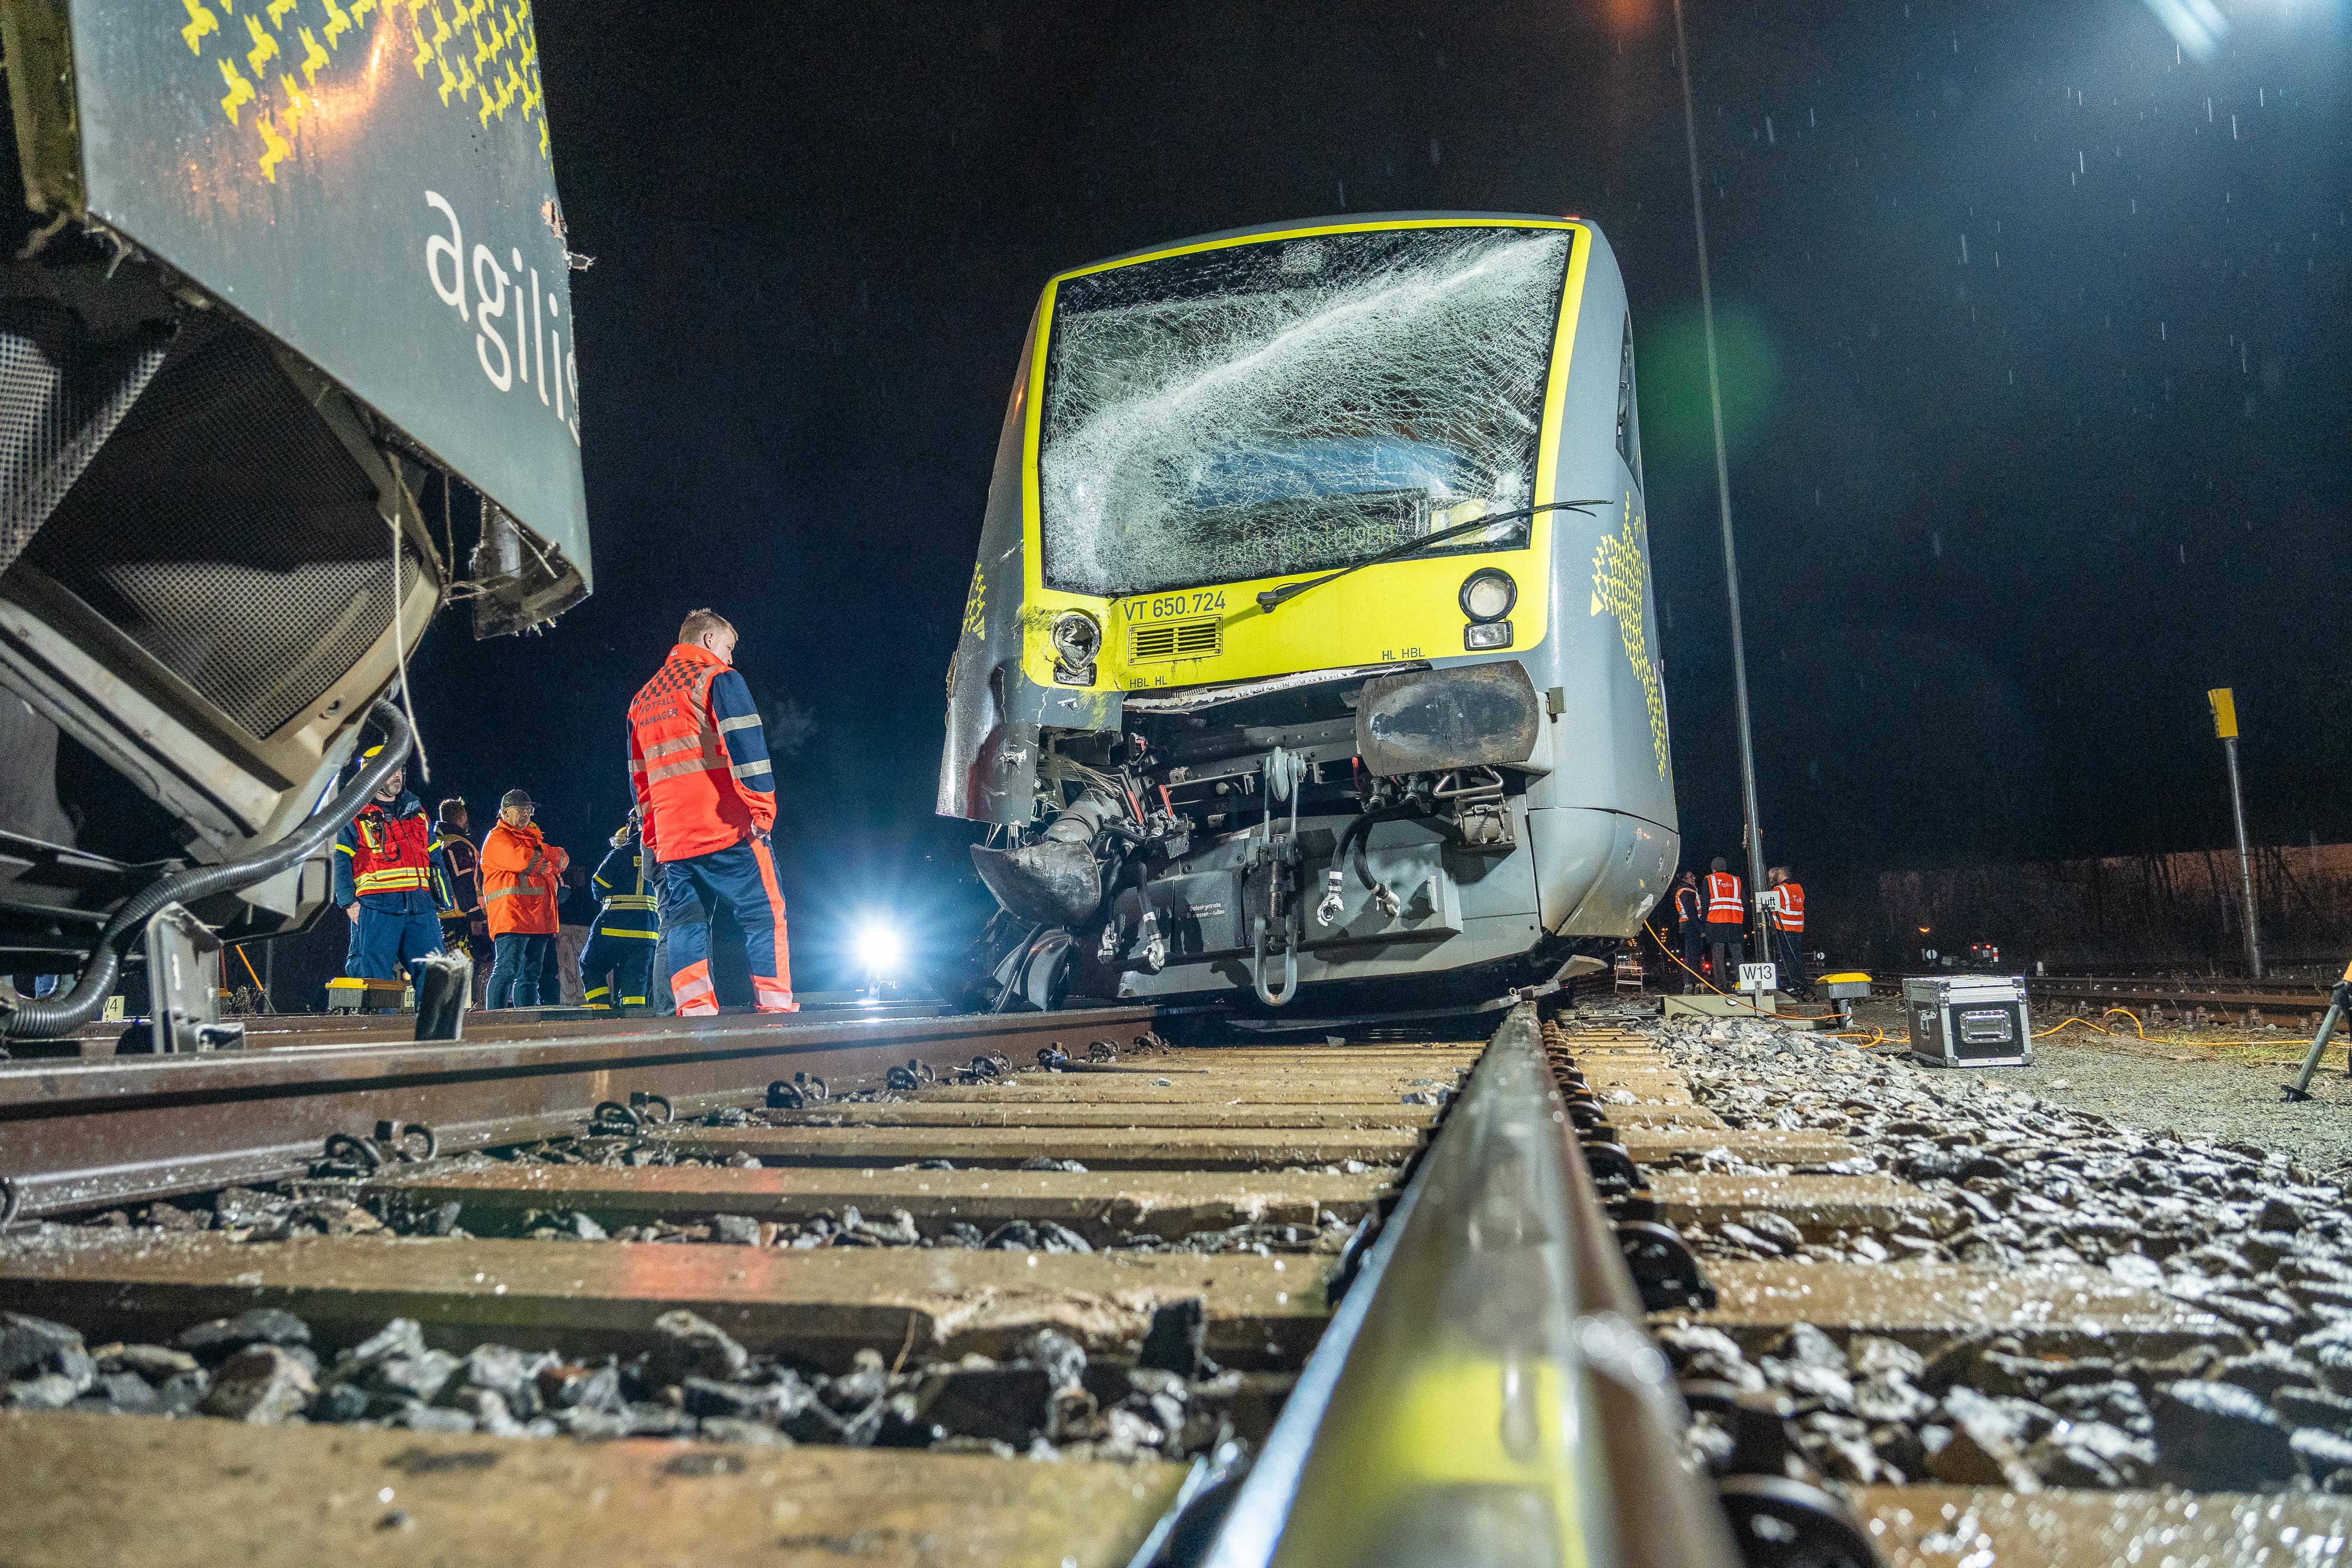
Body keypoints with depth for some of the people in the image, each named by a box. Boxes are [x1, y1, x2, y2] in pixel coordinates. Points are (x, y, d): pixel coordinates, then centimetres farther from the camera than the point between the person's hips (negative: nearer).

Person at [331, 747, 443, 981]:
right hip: (377, 906, -4)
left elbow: (433, 858, 21)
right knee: (375, 979, -4)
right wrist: (349, 902, -10)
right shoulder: (357, 815, 5)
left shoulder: (416, 811, 20)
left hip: (420, 906, 5)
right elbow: (341, 862, 0)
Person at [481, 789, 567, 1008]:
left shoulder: (533, 838, 26)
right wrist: (543, 855, 1)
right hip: (511, 916, -8)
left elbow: (563, 860, 11)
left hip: (538, 919, 8)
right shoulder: (498, 838, 1)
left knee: (530, 977, 8)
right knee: (507, 971, -15)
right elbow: (523, 860, -17)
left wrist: (538, 855, -6)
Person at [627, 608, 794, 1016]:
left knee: (685, 927, 5)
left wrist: (652, 837, 25)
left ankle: (695, 1013, -2)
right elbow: (745, 744, -14)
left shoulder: (643, 698, 23)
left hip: (672, 839, 6)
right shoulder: (716, 676, 0)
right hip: (729, 829, -6)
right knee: (765, 916, -1)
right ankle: (776, 1007, -6)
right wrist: (763, 806, -14)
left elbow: (639, 776, 24)